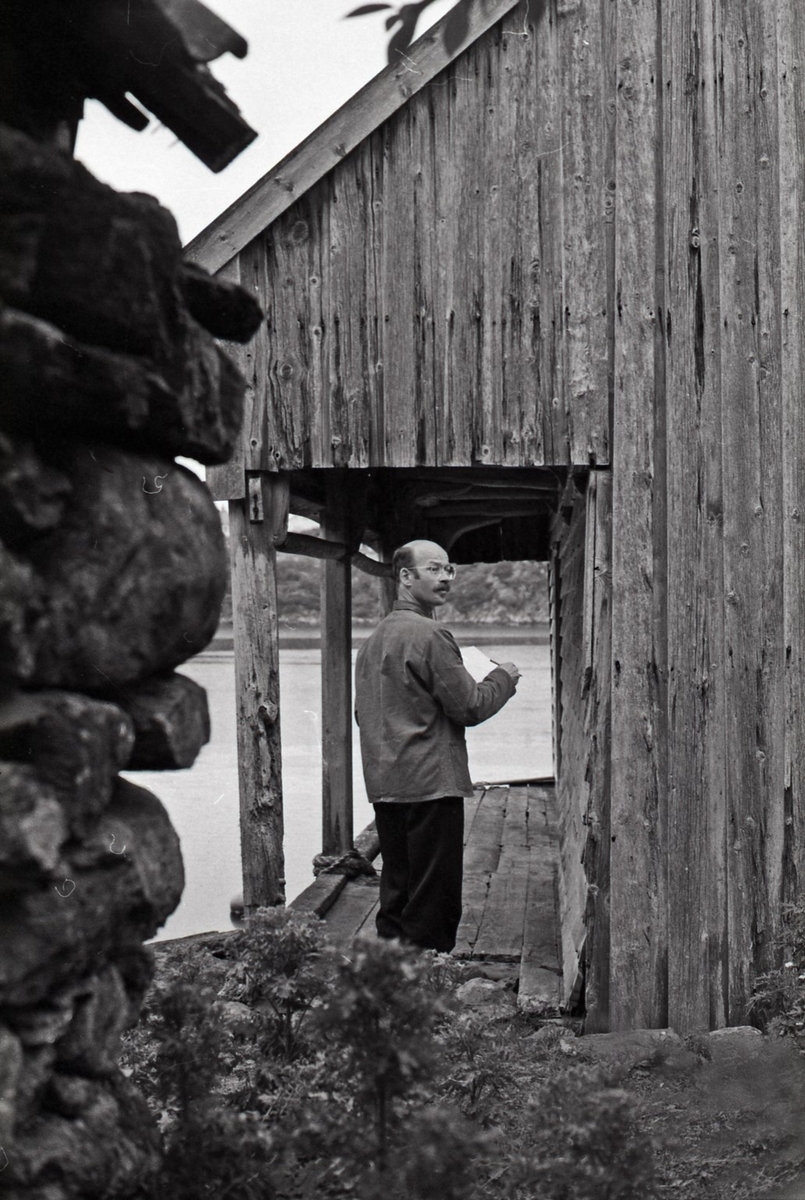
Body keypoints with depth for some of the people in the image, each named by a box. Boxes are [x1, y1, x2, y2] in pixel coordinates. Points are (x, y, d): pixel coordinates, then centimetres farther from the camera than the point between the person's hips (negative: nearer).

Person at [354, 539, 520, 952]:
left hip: (385, 786, 9)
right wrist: (504, 678, 5)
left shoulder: (373, 639, 15)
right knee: (434, 902, -2)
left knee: (396, 895, 15)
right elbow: (470, 706, -12)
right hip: (431, 783, -9)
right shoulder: (429, 635, -13)